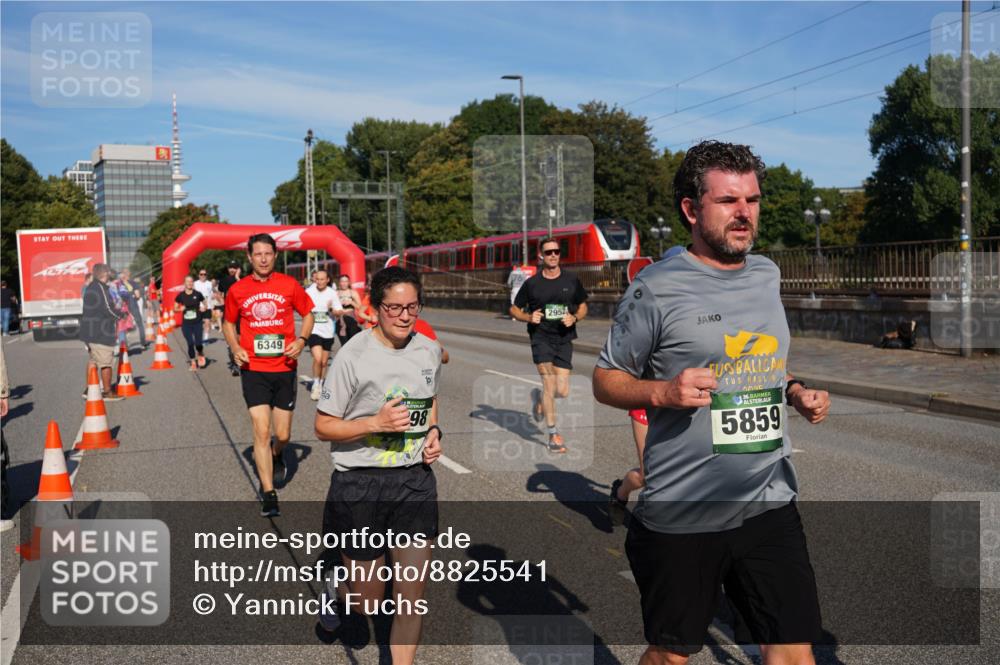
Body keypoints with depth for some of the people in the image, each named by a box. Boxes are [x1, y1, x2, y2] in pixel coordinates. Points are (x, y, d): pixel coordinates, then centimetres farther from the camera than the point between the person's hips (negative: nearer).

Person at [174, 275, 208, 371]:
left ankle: (200, 354, 26)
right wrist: (180, 309, -11)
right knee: (190, 343, -1)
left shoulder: (198, 294, -2)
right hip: (186, 323, 1)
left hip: (197, 323, -1)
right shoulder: (181, 295, 0)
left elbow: (204, 304, 13)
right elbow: (175, 308, 9)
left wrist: (203, 308, -9)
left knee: (198, 343, -10)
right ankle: (193, 363, 16)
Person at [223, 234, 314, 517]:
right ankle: (269, 494, 3)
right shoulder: (237, 290, 1)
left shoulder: (289, 285, 0)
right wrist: (235, 348, -3)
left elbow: (307, 314, 11)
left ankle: (276, 455, 45)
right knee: (261, 431, -7)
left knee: (282, 435, 8)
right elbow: (228, 323, 15)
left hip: (284, 369, 1)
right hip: (253, 370, -1)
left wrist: (301, 340, -7)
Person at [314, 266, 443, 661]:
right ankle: (335, 589, 47)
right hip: (360, 484, -4)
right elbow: (323, 427, -10)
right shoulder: (354, 355, -15)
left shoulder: (429, 351, 1)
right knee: (368, 605, 11)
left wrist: (433, 431, 0)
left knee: (412, 596, 4)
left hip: (415, 481, 4)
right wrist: (375, 423, -24)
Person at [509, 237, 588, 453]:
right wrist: (528, 317, -11)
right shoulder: (532, 283, 1)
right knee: (549, 383, -12)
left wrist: (574, 318, -6)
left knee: (562, 392, -2)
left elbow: (583, 306, 15)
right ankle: (553, 434, -1)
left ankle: (539, 397, 33)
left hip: (564, 339, 2)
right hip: (541, 337, -2)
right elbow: (514, 309, 9)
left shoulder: (571, 280, 6)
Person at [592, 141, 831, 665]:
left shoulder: (766, 274, 8)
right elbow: (606, 380, -4)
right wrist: (663, 391, -22)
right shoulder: (656, 287, -11)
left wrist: (797, 392, 3)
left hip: (770, 504, 5)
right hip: (682, 516, -4)